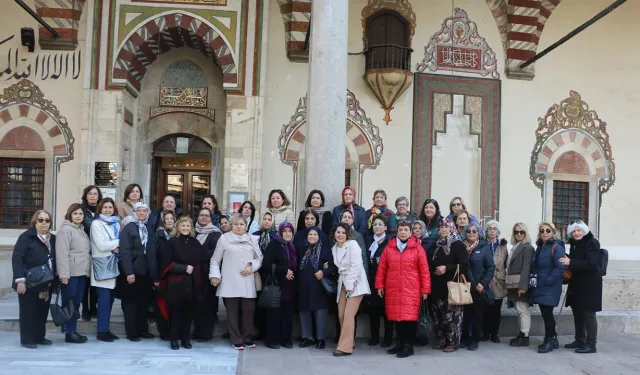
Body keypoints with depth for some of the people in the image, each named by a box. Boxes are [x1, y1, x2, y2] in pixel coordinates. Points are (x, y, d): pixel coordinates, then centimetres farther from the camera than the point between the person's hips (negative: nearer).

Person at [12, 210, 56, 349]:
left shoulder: (53, 239, 11)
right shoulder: (26, 237, -7)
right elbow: (16, 258, -13)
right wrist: (20, 280, -19)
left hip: (47, 283, 6)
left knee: (43, 311, 11)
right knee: (28, 311, 2)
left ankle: (39, 337, 23)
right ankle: (27, 340, 10)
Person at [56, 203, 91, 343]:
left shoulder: (82, 230, 17)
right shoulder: (65, 229, -9)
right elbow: (62, 253, -16)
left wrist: (87, 270, 13)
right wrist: (64, 274, -21)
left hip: (81, 273, 8)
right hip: (71, 273, -8)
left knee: (76, 303, 11)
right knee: (69, 303, -2)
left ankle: (73, 331, 16)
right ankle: (69, 332, 3)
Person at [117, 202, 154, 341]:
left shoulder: (149, 228, 11)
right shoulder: (128, 228, -7)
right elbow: (125, 252, -14)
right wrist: (129, 272, -20)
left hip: (146, 271, 6)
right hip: (133, 271, -6)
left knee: (144, 302, 11)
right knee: (131, 302, 2)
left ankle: (143, 329, 21)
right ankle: (131, 332, 10)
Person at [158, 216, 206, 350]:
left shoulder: (195, 243, 11)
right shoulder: (172, 242, 0)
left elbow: (202, 260, 9)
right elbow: (167, 263, -6)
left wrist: (193, 269, -5)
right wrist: (184, 268, -12)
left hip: (192, 283, 3)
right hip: (176, 282, -3)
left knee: (188, 311, 6)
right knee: (175, 311, 1)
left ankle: (186, 338, 15)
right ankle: (174, 339, 10)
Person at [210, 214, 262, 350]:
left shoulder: (251, 240, 12)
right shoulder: (224, 238, 4)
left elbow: (259, 258, 14)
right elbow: (215, 260, 5)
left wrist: (252, 267, -4)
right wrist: (214, 275, -6)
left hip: (247, 284, 3)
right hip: (230, 283, -2)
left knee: (248, 310, 3)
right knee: (232, 312, 2)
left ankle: (246, 338, 19)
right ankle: (236, 340, 12)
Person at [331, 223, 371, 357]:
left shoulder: (352, 244, -10)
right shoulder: (334, 248, 12)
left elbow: (356, 265, -16)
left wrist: (350, 285, -17)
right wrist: (343, 284, 0)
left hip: (355, 283, -7)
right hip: (342, 283, 7)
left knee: (348, 315, -11)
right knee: (341, 315, 3)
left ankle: (345, 347, -8)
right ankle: (346, 342, 18)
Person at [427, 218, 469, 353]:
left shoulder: (458, 245, -3)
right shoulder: (435, 245, 15)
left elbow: (465, 266, -11)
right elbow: (428, 263, 24)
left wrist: (447, 268, -18)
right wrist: (433, 270, 5)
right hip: (436, 287, 6)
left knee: (452, 316, -6)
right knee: (437, 315, 9)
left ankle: (453, 342, 4)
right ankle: (440, 339, 21)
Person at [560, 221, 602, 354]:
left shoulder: (592, 243, -12)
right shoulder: (574, 244, 13)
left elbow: (591, 263, -24)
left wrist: (570, 262, -30)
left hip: (589, 284, -8)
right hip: (577, 284, 8)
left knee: (588, 314, -6)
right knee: (578, 313, 13)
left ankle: (591, 345, -1)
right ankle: (580, 341, 24)